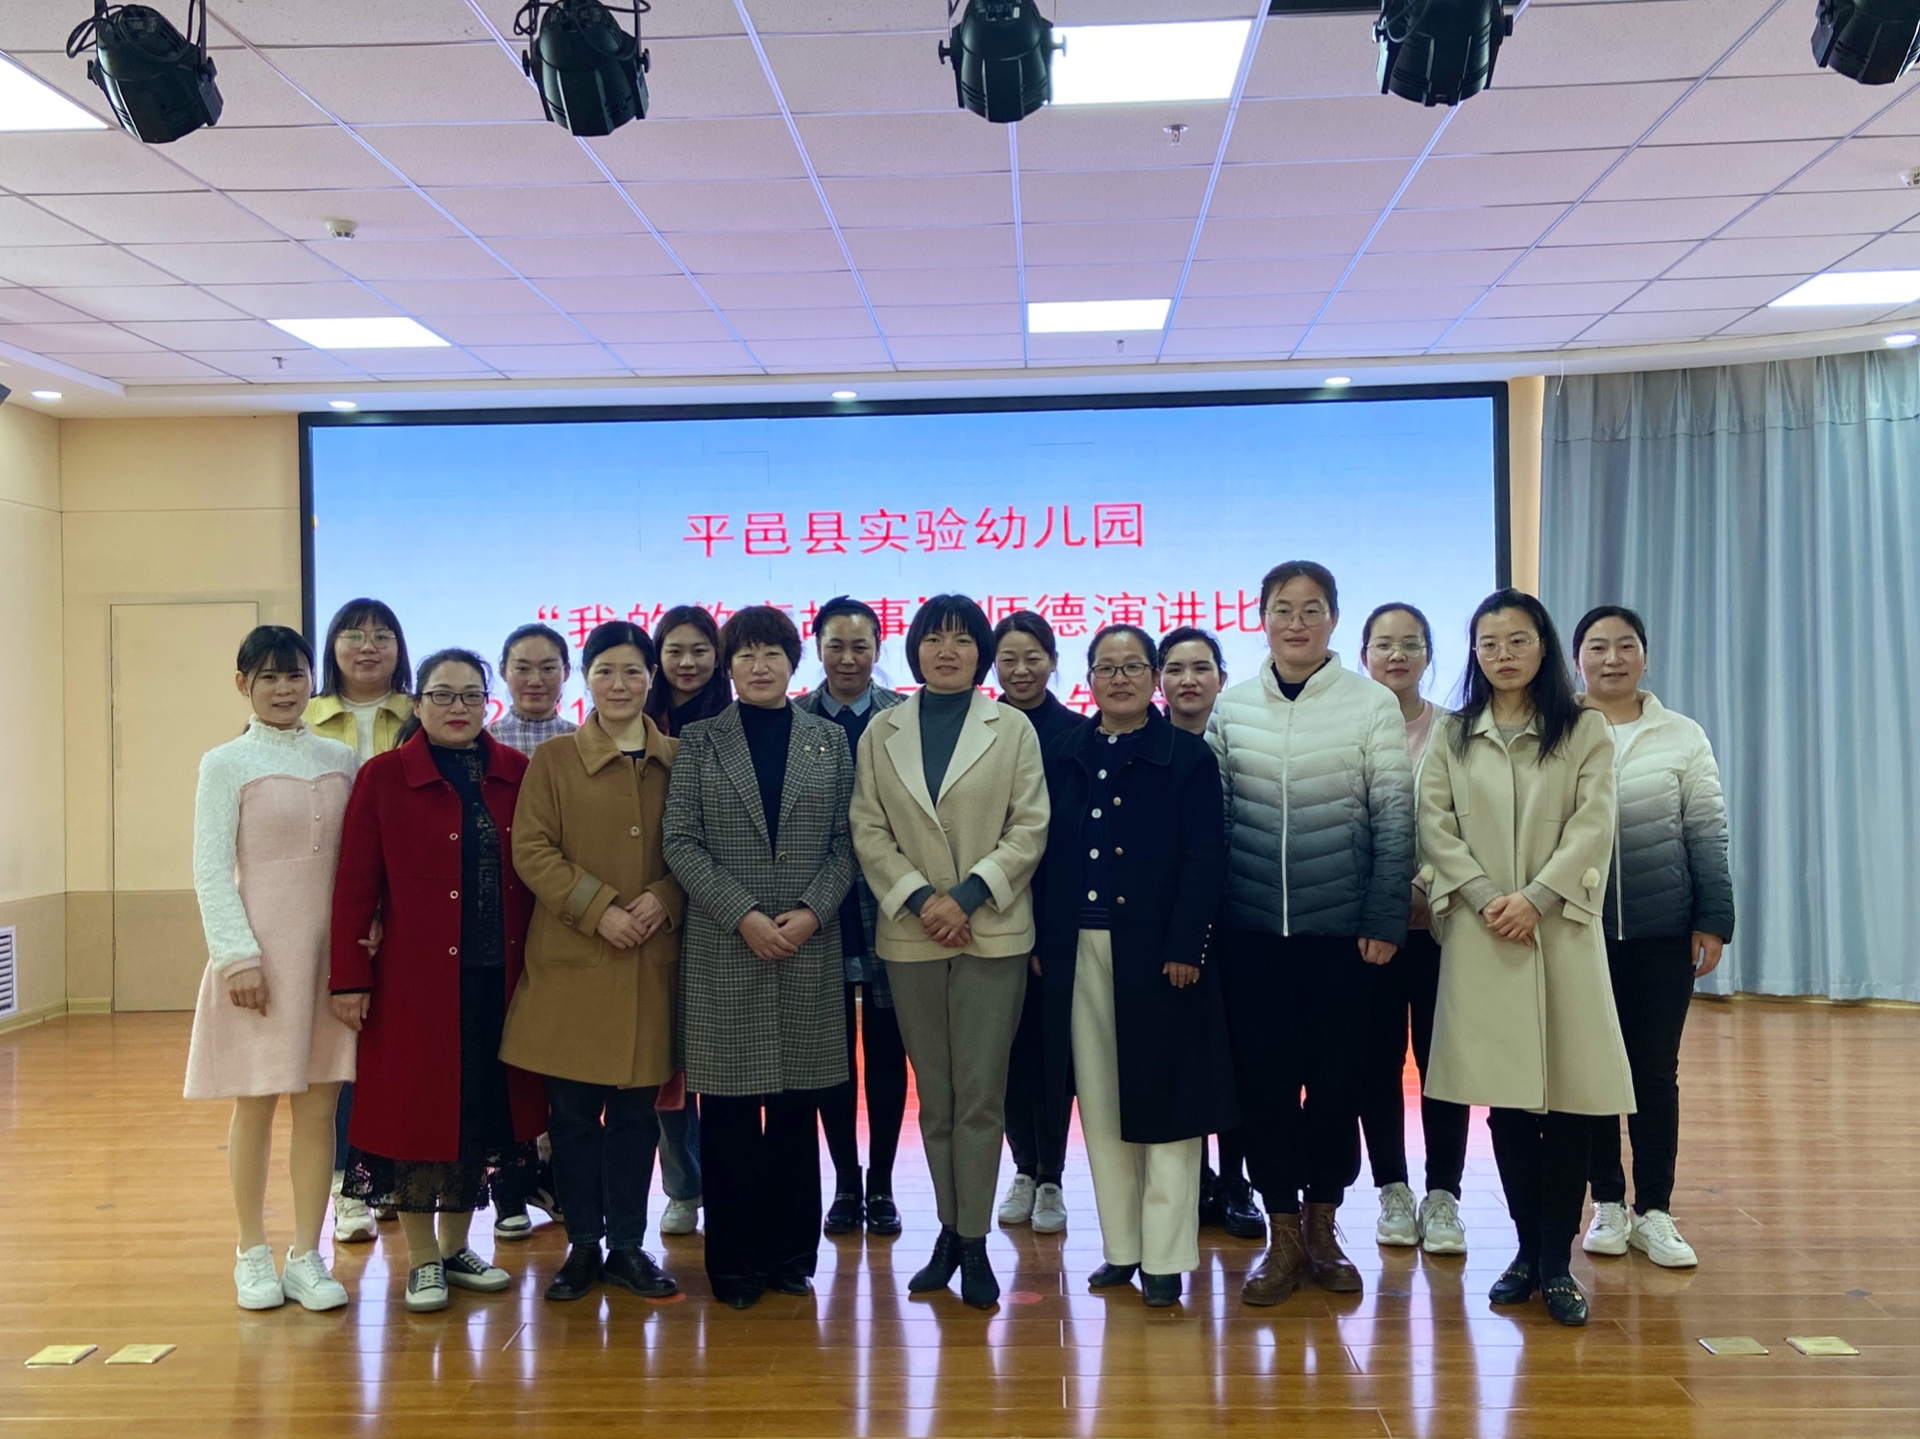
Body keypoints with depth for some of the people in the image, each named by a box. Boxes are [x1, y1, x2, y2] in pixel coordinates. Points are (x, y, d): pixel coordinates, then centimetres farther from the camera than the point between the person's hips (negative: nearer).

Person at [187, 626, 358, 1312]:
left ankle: (306, 1256, 15)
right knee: (256, 1104, 6)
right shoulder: (226, 764, -2)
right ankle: (252, 1254, 21)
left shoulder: (339, 758, 8)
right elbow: (211, 872, -5)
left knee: (319, 1104, 5)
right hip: (260, 952, -3)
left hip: (332, 948, 3)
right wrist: (238, 955, -12)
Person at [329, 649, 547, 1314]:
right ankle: (422, 1259, 20)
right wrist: (349, 978, -7)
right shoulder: (383, 777, -2)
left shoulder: (516, 774, 5)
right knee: (415, 1107, 5)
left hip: (498, 976, 3)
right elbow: (354, 885, -4)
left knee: (483, 1107, 11)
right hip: (416, 978, -3)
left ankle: (457, 1246, 28)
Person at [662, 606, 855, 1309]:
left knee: (797, 1106, 6)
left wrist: (812, 911, -10)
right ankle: (735, 1260, 14)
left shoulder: (829, 741, 9)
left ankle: (790, 1252, 18)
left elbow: (845, 843, 6)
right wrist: (743, 915, -11)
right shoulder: (699, 741, 5)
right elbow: (680, 842, -1)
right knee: (729, 1109, 3)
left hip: (809, 949, 1)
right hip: (723, 949, -1)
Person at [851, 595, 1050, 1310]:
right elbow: (868, 830, 3)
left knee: (981, 1093, -2)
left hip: (992, 931, -2)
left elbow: (1029, 828, -2)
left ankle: (972, 1239, 7)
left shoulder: (1012, 730, 4)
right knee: (934, 1093, 9)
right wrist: (918, 898, -10)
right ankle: (949, 1230, 20)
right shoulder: (882, 732, 8)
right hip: (911, 934, 2)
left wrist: (968, 894, -12)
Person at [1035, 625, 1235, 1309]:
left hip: (1158, 951, -4)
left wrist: (1185, 946, -14)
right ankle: (1120, 1246, 23)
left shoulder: (1188, 756, -1)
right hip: (1080, 951, 4)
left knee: (1163, 1101, 3)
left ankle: (1166, 1256, 13)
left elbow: (1205, 860, -7)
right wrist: (1043, 941, 4)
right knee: (1099, 1101, 10)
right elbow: (1046, 853, 9)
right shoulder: (1063, 754, 9)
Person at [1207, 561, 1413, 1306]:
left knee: (1335, 1076, 7)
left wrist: (1385, 921, -7)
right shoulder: (1230, 706, 4)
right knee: (1263, 1076, 5)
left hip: (1341, 927, -1)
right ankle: (1284, 1235, 20)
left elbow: (1394, 819, -2)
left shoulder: (1373, 705, -2)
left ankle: (1322, 1224, 27)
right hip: (1251, 928, 2)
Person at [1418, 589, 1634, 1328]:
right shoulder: (1451, 735, 10)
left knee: (1570, 1094, -2)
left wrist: (1535, 898, -14)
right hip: (1481, 934, 1)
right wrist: (1488, 896, -11)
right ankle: (1527, 1247, 18)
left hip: (1562, 928, -1)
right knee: (1505, 1095, 5)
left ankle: (1557, 1258, 9)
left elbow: (1592, 826, -3)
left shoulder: (1586, 730, 6)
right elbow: (1434, 825, 2)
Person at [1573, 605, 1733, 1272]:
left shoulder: (1682, 736, 3)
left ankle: (1655, 1211, 17)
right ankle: (1607, 1203, 21)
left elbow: (1707, 835, 3)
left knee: (1656, 1072, 6)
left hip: (1663, 932, 0)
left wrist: (1713, 921, -2)